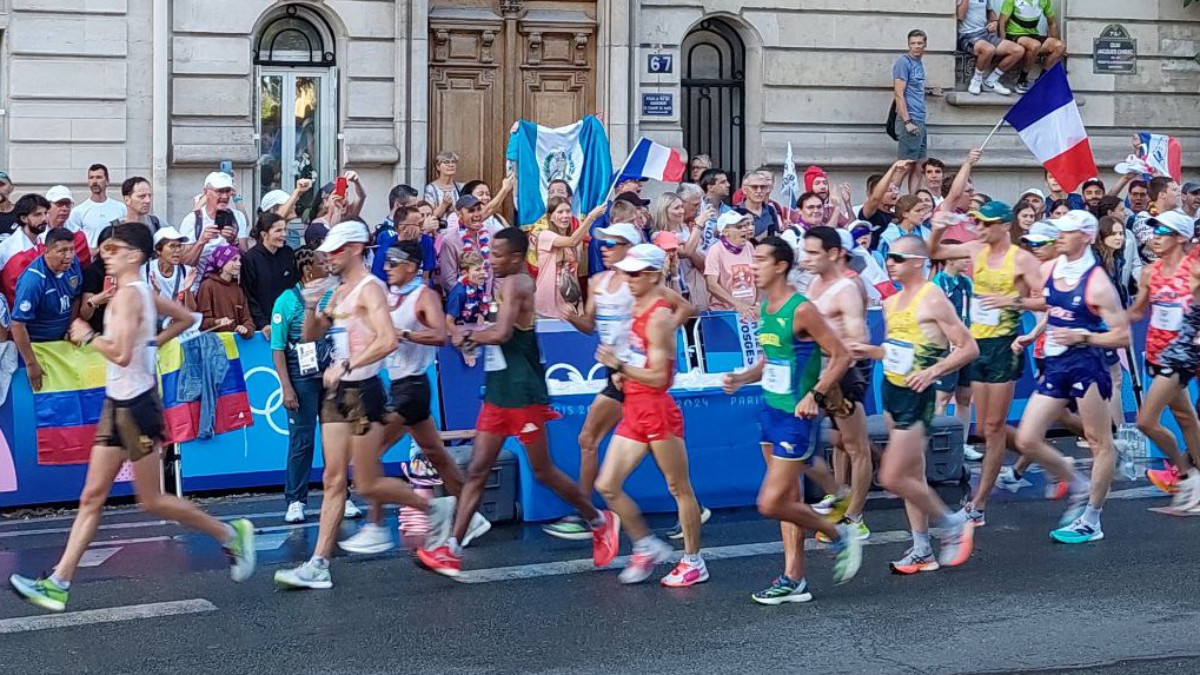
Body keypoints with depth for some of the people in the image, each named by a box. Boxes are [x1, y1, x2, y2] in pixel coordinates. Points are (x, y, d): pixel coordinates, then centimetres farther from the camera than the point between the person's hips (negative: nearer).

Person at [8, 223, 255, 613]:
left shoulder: (127, 294, -18)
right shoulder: (143, 292, 10)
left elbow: (121, 354, -28)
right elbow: (185, 319, 24)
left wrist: (87, 336, -14)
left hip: (135, 405, -10)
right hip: (118, 404, 10)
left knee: (151, 501, 1)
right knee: (92, 497, 6)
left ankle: (230, 534, 15)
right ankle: (58, 583, 7)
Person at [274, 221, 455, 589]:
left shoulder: (370, 288, -13)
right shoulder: (339, 292, 14)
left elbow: (388, 340, -27)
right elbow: (310, 336, 19)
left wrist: (346, 366, -28)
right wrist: (311, 307, 0)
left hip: (363, 392, -8)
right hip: (337, 392, 8)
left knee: (367, 485, -1)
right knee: (333, 480, 5)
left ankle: (435, 507, 20)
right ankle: (318, 565, 4)